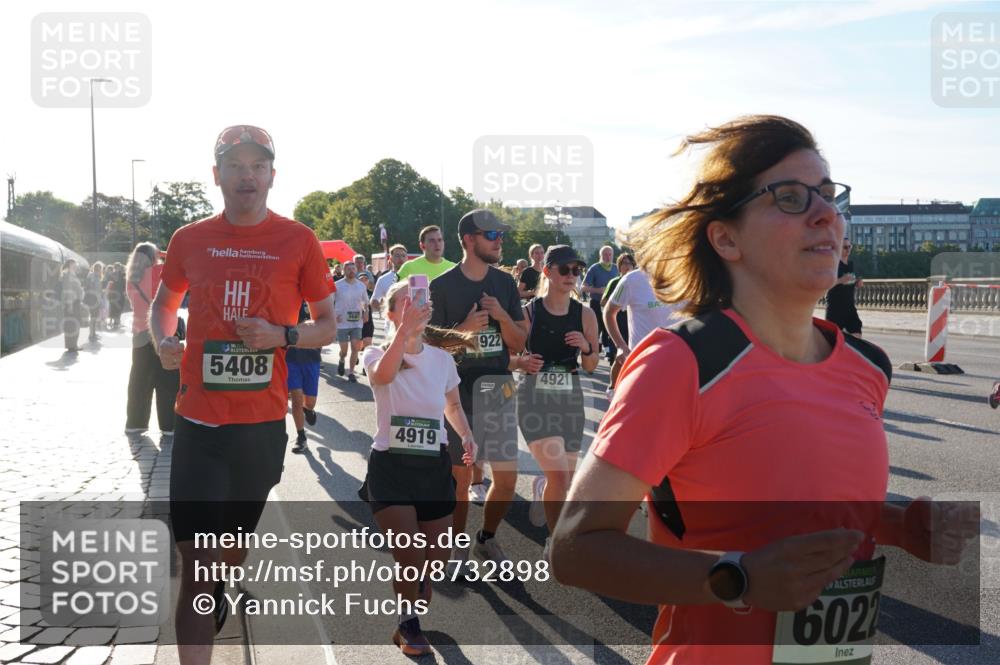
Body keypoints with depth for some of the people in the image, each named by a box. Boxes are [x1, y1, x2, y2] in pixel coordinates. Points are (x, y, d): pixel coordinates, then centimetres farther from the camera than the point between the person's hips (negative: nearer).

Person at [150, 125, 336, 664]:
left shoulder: (298, 241, -1)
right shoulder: (189, 240, 4)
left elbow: (327, 326, 5)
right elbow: (163, 303, 21)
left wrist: (281, 335, -15)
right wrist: (163, 343, -1)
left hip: (262, 423, 1)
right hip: (199, 421, 0)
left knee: (235, 547, 21)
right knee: (196, 562, -5)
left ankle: (219, 601, 52)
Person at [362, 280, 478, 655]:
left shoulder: (442, 358, 2)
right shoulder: (377, 354, -8)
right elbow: (382, 376, -35)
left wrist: (467, 436, 0)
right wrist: (405, 329, -44)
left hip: (435, 466, 4)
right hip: (390, 467, -4)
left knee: (436, 559, 9)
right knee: (410, 557, -13)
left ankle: (415, 608, 44)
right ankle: (409, 624, 15)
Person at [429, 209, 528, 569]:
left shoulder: (505, 283, 9)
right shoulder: (443, 286, -5)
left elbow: (519, 343, 8)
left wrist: (502, 316, -11)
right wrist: (464, 328, -19)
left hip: (499, 390, 4)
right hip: (459, 390, -4)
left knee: (507, 477, 4)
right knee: (460, 475, 4)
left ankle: (486, 539, 27)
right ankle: (457, 548, 21)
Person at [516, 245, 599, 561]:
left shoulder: (585, 315, 1)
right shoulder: (528, 312, -7)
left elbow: (591, 367, 8)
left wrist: (586, 348, -12)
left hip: (570, 398, 4)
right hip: (535, 397, -4)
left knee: (566, 479, 11)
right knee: (559, 476, -17)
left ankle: (541, 488, 49)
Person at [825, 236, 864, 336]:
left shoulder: (851, 263, 12)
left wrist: (857, 282, 3)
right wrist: (840, 280, -27)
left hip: (849, 305, 7)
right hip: (835, 306, -7)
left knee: (856, 330, 1)